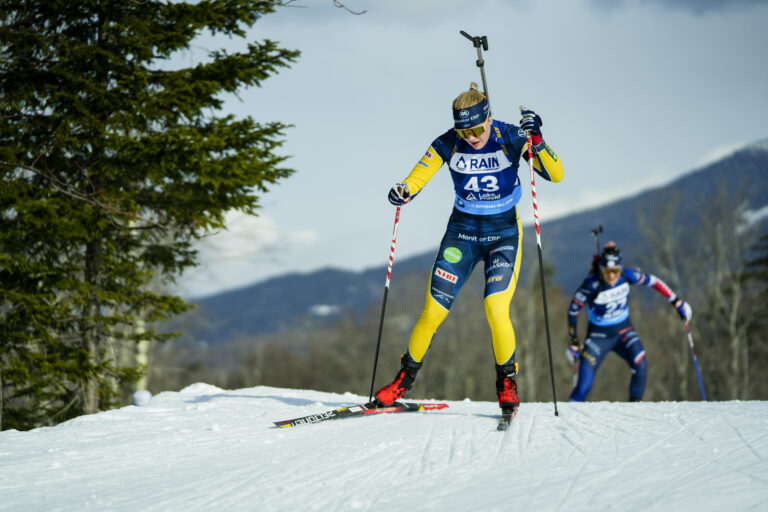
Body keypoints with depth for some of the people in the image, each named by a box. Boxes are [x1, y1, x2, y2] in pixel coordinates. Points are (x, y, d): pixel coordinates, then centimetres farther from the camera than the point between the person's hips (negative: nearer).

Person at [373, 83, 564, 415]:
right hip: (462, 230, 2)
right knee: (434, 311, -4)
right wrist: (402, 192, -30)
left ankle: (506, 382, 2)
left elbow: (556, 175, -20)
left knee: (496, 309, -19)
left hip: (504, 232, -2)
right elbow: (415, 180, -7)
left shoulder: (510, 139, -15)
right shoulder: (447, 145, -10)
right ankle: (405, 378, 15)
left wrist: (536, 140, -36)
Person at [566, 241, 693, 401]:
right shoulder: (592, 284, -25)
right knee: (584, 385, -14)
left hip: (624, 331, 3)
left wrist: (677, 302, 6)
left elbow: (653, 281, 1)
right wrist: (573, 342, -11)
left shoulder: (628, 275, -17)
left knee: (640, 366, -22)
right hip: (599, 336, -3)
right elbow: (573, 309, -13)